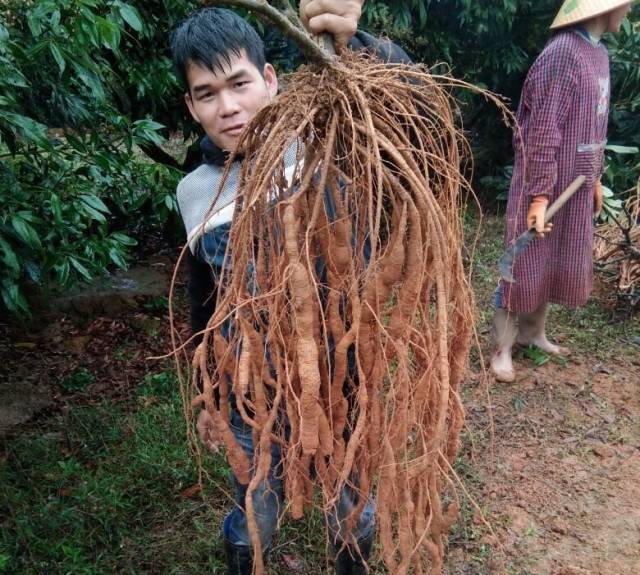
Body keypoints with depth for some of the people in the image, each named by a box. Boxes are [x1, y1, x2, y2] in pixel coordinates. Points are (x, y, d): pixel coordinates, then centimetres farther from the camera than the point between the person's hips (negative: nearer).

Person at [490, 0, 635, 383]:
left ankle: (533, 332, 31)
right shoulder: (562, 54, -18)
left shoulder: (599, 52, 10)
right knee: (527, 263, 0)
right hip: (547, 183, -9)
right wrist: (539, 195, -23)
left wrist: (596, 177, 17)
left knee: (559, 263, 16)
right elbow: (542, 132, -22)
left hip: (577, 186, 9)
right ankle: (503, 348, 13)